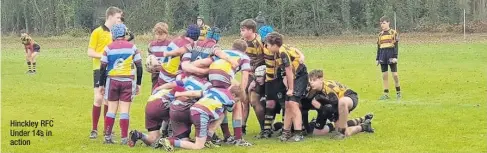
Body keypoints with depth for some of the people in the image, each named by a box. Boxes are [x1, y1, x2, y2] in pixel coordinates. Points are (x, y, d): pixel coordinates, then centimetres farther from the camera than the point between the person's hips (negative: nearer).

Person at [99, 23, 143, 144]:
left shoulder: (108, 48, 1)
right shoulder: (132, 47, 2)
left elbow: (103, 68, -1)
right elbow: (139, 66, 1)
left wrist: (101, 84, 9)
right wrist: (138, 84, 9)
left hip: (112, 81, 0)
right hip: (128, 81, 0)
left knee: (111, 109, 8)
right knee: (125, 110, 0)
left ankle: (107, 137, 7)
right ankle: (124, 138, -2)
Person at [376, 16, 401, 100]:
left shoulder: (393, 32, -1)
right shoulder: (380, 34, 13)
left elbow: (396, 46, -5)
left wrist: (395, 57, -14)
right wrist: (377, 58, 13)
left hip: (391, 55, -4)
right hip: (383, 56, 4)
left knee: (394, 74, -3)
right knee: (384, 75, 4)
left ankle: (398, 92, 10)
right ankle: (386, 94, 8)